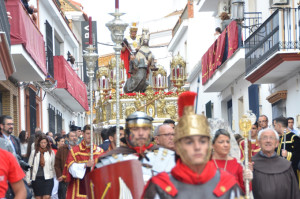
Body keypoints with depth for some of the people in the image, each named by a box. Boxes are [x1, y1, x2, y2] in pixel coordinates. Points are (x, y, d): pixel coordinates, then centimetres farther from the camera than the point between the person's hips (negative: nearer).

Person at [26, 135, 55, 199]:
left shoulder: (51, 152, 2)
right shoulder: (34, 152, 2)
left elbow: (53, 166, 8)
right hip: (36, 178, 1)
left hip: (47, 178, -1)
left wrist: (53, 176, 7)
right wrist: (28, 179, 2)